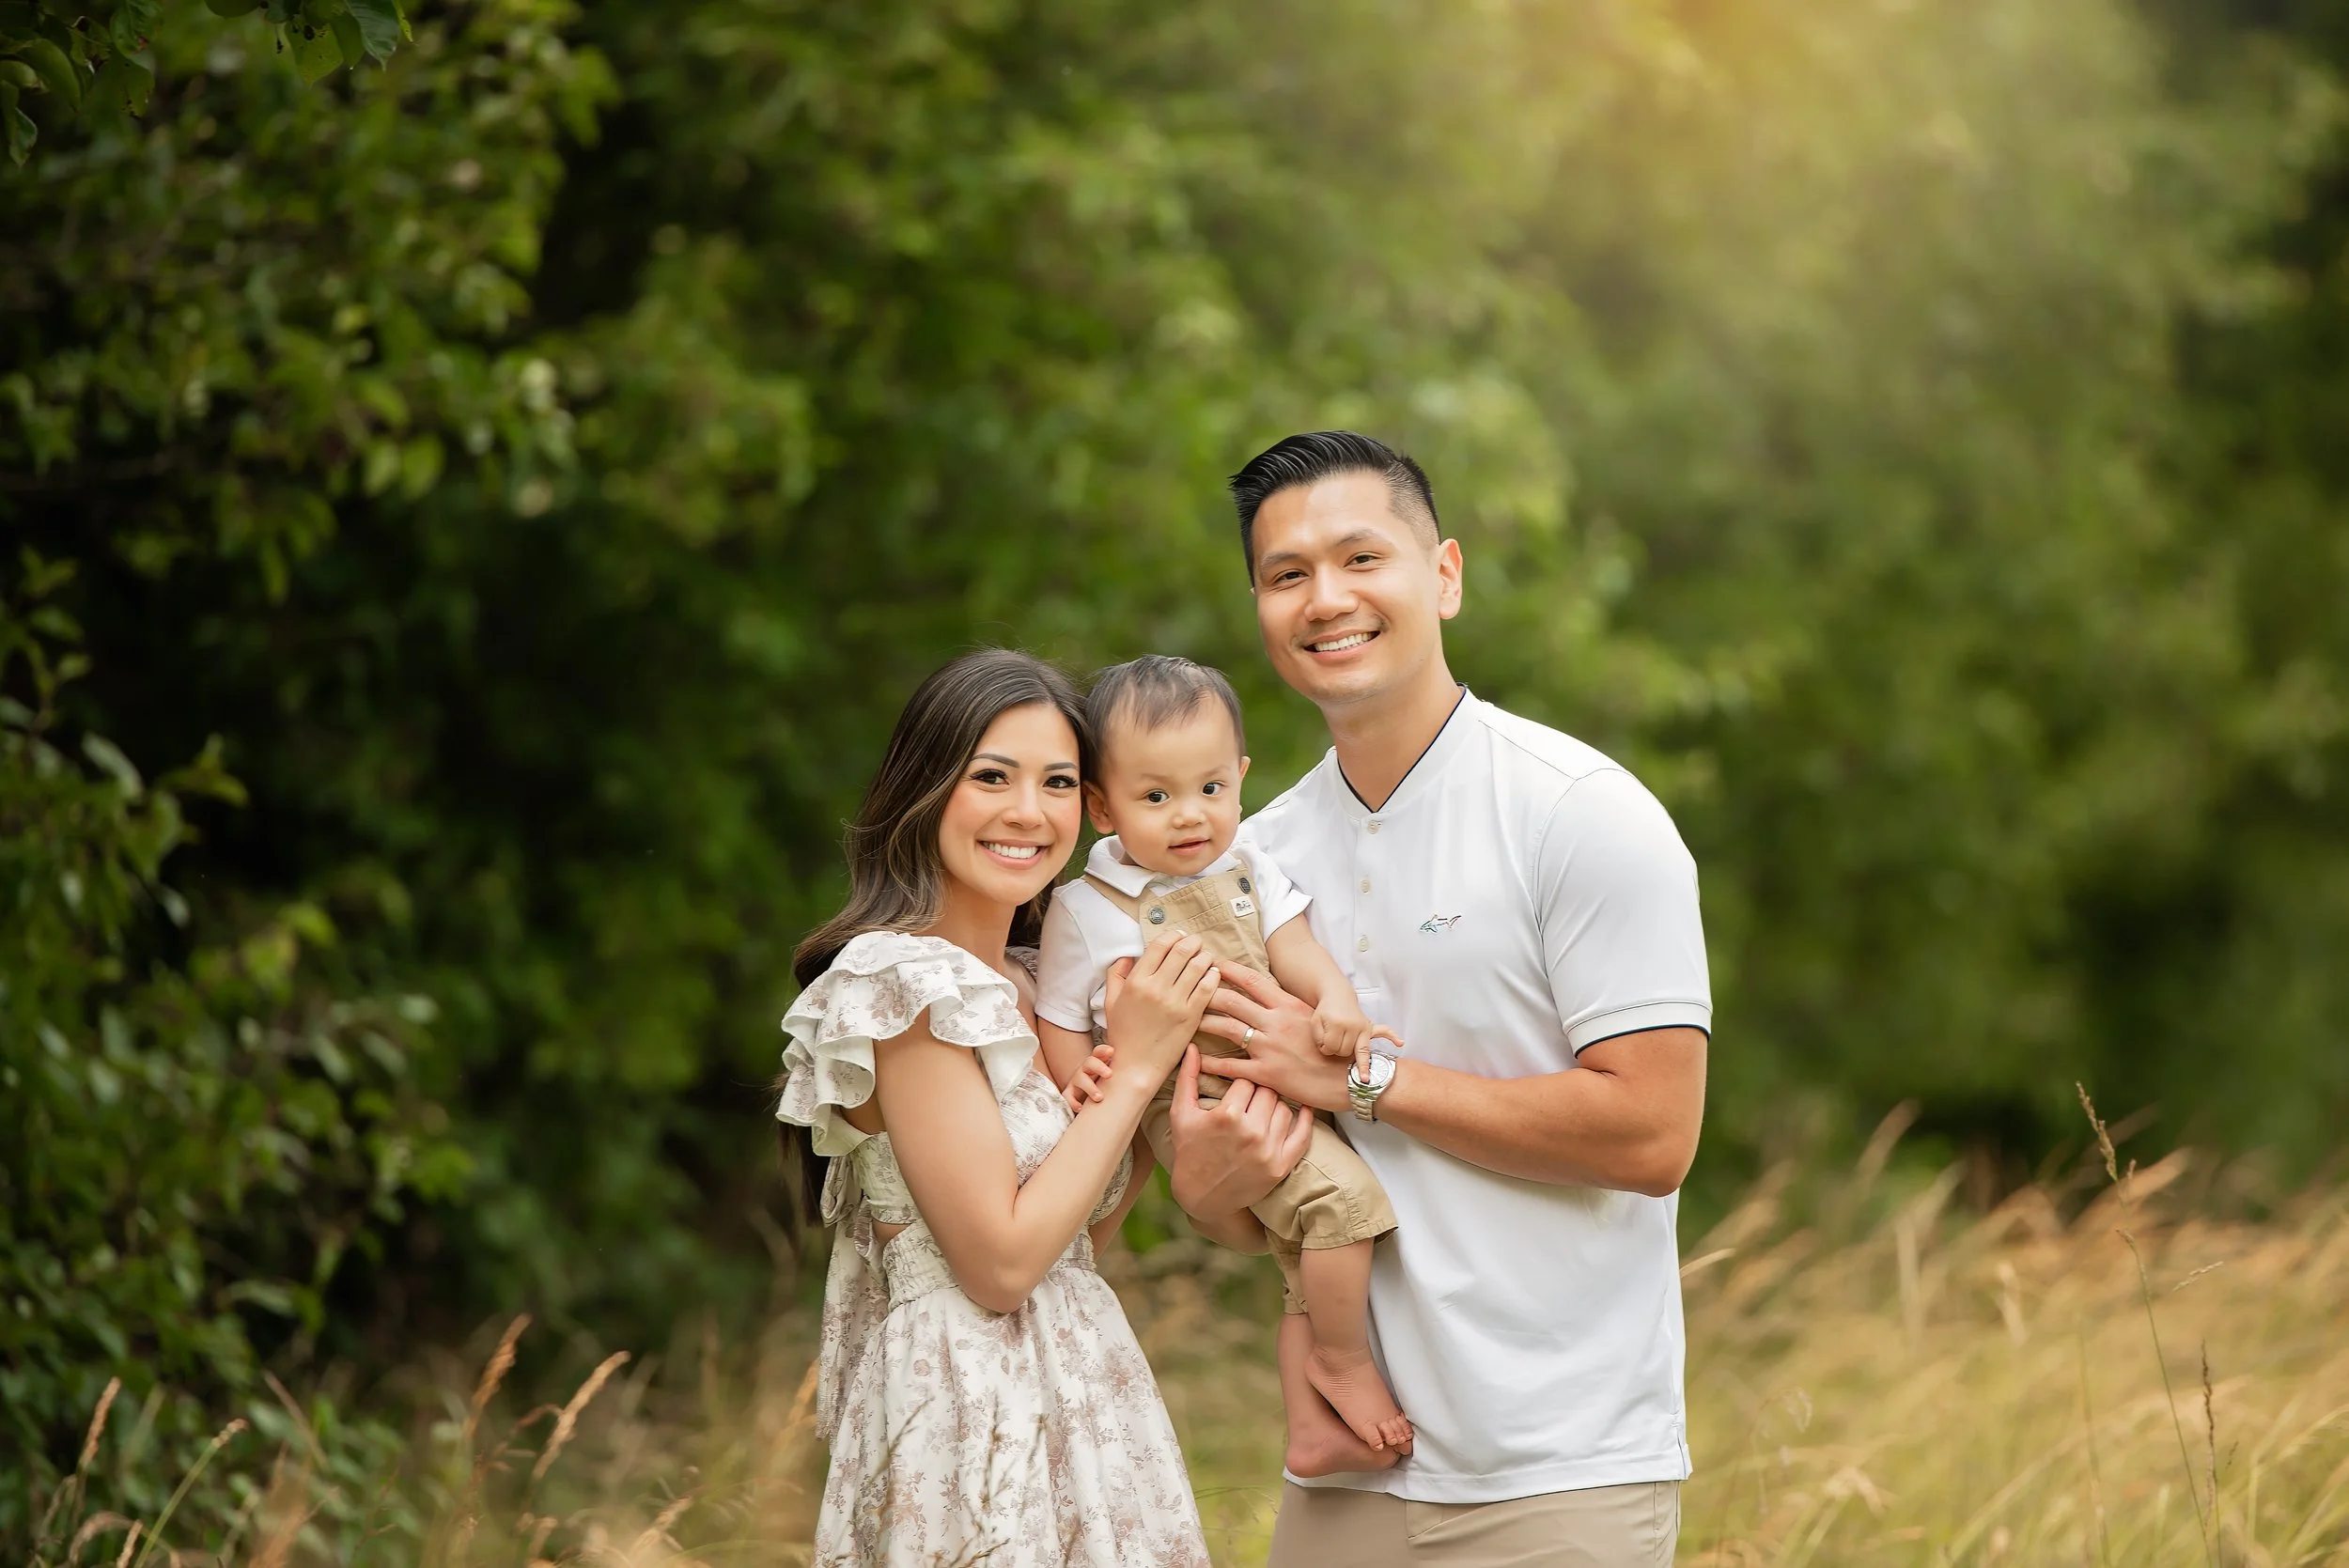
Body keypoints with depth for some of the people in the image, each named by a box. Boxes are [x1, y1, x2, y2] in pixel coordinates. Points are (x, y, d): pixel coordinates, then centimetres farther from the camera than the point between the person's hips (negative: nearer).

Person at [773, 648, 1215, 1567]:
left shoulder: (1026, 988, 13)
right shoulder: (904, 982, -15)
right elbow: (1000, 1263, -18)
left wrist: (1163, 1058, 4)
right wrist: (1136, 1070, -12)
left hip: (1075, 1404, 9)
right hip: (972, 1415, -9)